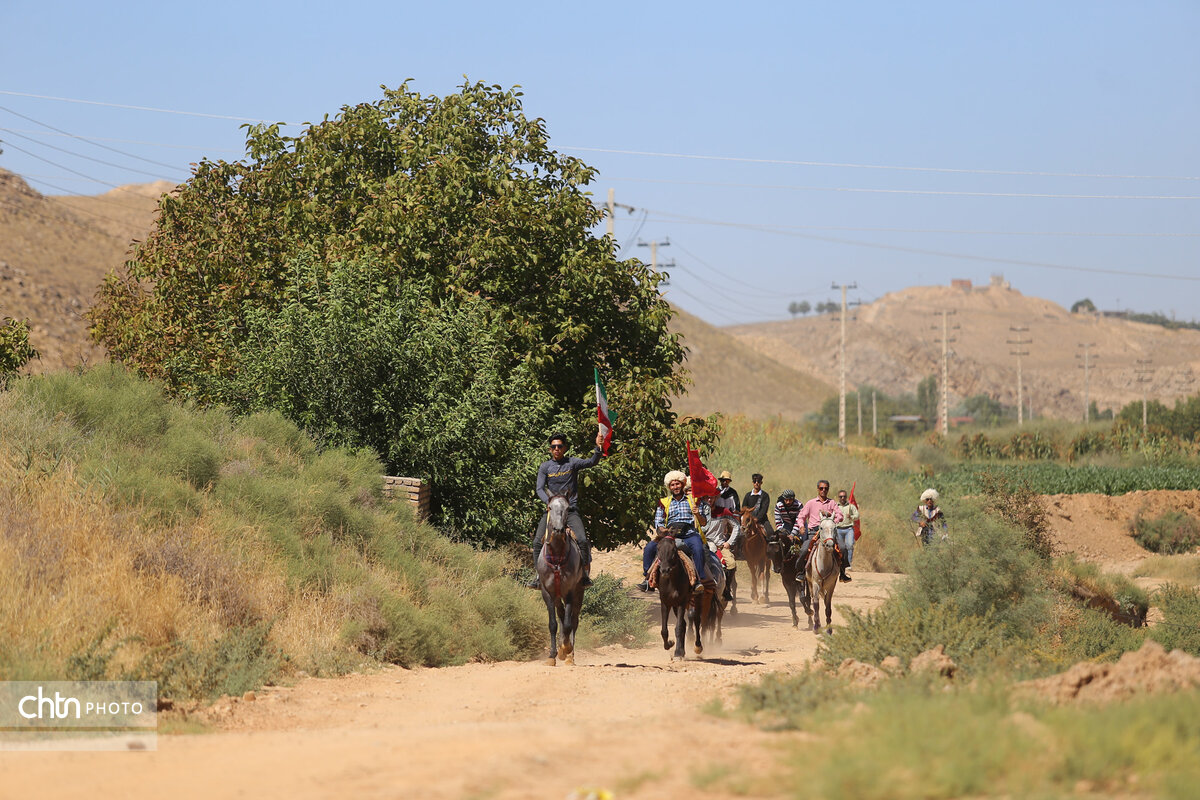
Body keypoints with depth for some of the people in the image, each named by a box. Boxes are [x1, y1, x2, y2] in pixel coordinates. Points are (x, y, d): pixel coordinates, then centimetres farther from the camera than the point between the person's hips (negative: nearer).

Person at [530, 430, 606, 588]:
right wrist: (548, 502, -18)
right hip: (551, 509, 1)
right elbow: (540, 489, 1)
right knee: (538, 541, -9)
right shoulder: (545, 467, 6)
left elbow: (591, 462, -11)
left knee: (582, 539, -18)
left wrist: (598, 448, -29)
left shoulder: (572, 463, 3)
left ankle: (585, 574, -8)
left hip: (571, 510, -1)